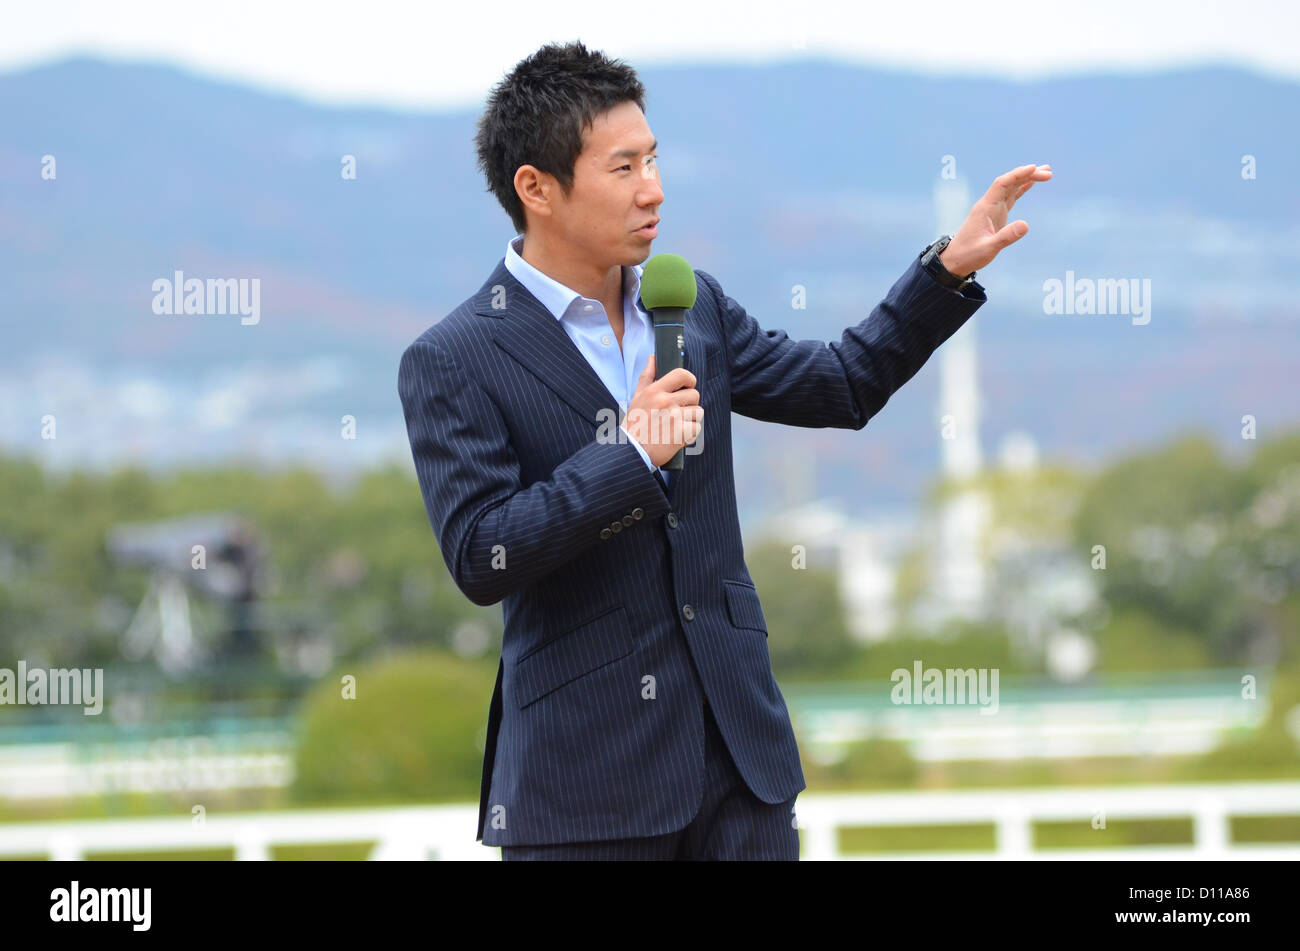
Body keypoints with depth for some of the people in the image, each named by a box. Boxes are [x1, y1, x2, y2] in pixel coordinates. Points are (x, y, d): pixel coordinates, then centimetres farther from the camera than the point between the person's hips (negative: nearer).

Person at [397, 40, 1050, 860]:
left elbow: (843, 386, 19)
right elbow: (479, 561, -16)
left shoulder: (691, 307, 10)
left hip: (737, 751, 5)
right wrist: (629, 457, -19)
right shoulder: (452, 362, -9)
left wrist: (951, 269, 10)